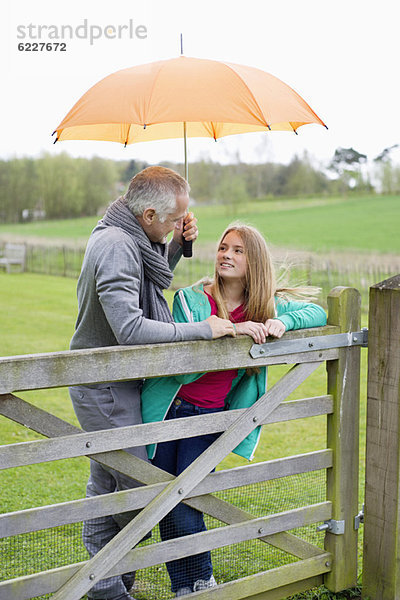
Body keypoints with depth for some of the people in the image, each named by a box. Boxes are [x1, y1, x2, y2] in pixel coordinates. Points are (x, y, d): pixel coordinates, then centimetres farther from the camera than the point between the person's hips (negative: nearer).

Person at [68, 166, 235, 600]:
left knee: (106, 483, 16)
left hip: (113, 383, 10)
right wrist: (202, 330, -26)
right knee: (137, 486, -2)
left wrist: (177, 245, 7)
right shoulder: (115, 246, -25)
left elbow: (152, 281, 24)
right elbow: (130, 327, -32)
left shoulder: (129, 238, 6)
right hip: (104, 388, -10)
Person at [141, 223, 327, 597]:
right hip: (168, 410, 0)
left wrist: (283, 322, -12)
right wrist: (229, 330, -29)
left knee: (186, 502, -9)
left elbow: (317, 313, 8)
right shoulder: (190, 299, -9)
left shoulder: (264, 307, 1)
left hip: (210, 417, 1)